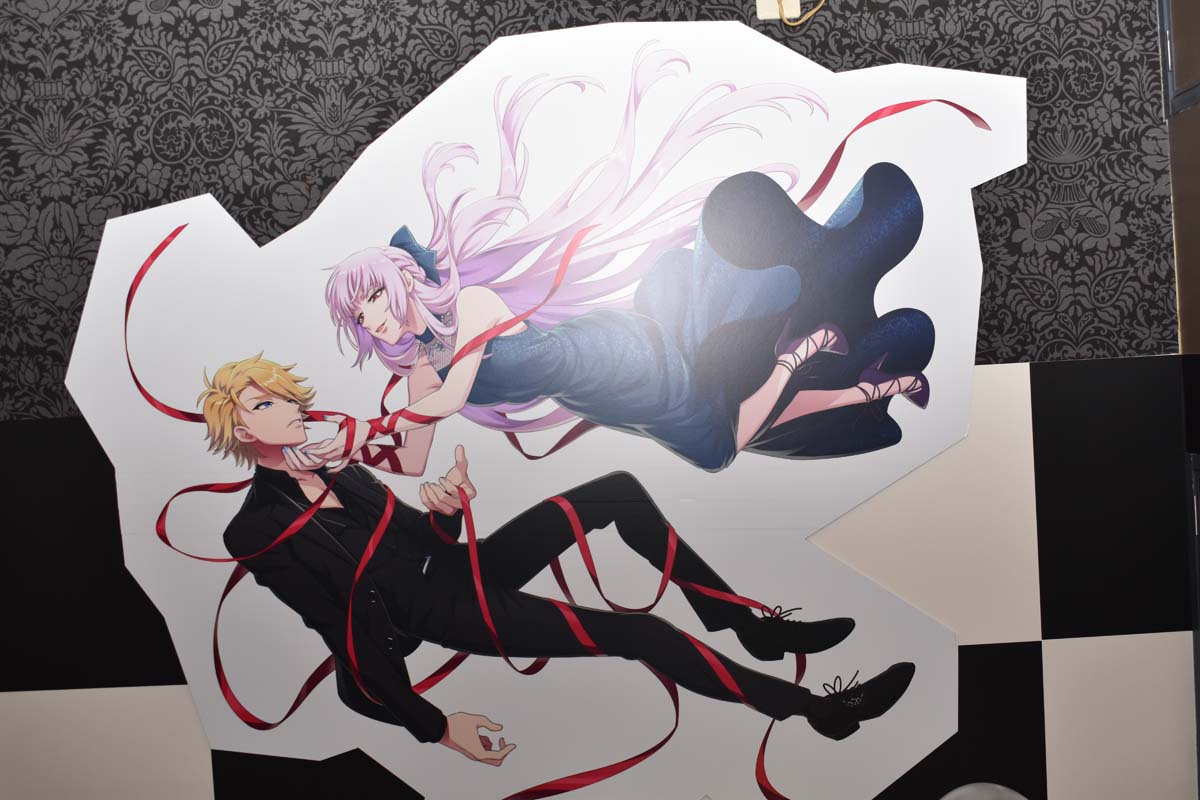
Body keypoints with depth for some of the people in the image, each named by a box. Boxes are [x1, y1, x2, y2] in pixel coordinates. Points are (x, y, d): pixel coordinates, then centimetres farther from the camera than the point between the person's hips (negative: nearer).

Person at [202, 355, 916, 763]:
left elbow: (428, 540, 10)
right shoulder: (259, 529, -9)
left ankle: (752, 624, 1)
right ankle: (821, 709, -7)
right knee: (639, 634, -20)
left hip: (457, 566, 7)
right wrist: (436, 727, -15)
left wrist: (449, 508, -14)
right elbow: (347, 635, -13)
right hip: (446, 615, -7)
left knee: (618, 491, -6)